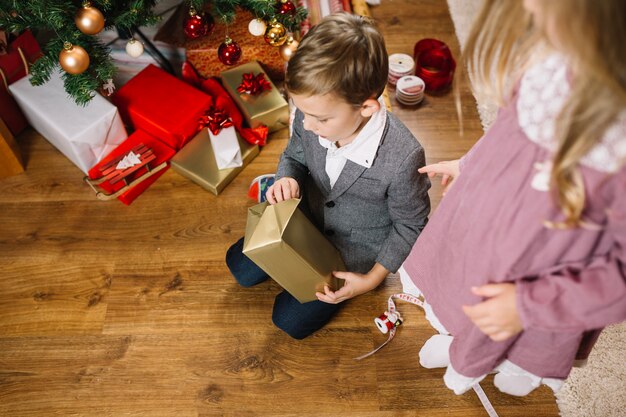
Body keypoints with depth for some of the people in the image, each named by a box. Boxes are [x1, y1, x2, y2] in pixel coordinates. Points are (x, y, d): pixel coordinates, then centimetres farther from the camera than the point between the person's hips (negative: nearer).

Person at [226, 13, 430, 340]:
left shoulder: (402, 159, -38)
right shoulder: (312, 117, -26)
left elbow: (409, 226, -17)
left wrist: (372, 279, -18)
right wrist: (288, 179, -23)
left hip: (357, 247, -4)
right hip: (309, 217, 5)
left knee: (290, 320, 2)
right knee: (240, 266, 12)